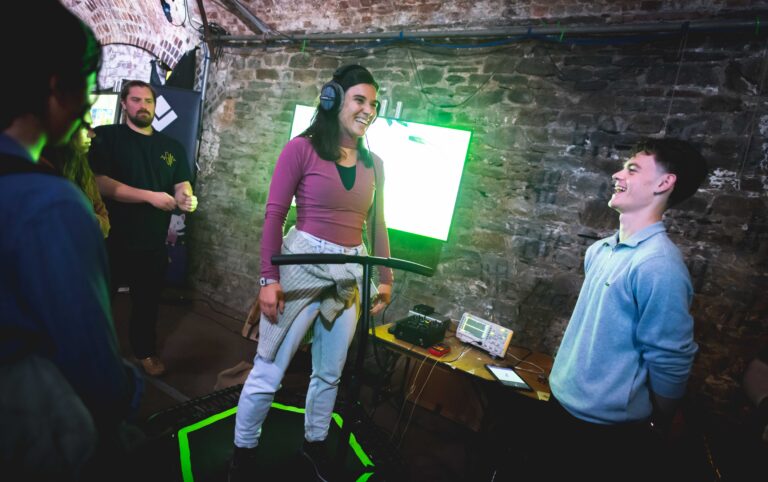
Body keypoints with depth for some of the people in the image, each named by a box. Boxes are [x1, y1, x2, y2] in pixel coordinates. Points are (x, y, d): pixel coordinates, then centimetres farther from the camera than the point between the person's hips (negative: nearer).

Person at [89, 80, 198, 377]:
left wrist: (186, 199, -20)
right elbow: (100, 182, -14)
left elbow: (182, 185, 4)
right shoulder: (106, 137, -3)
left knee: (148, 302, 16)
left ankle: (145, 352, 34)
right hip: (111, 239, -3)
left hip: (153, 242, 3)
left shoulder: (172, 147, 10)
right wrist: (150, 196, -19)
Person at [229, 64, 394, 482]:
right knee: (268, 372, 6)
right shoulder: (302, 149, -7)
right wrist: (268, 278, -13)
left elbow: (376, 226, 11)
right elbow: (274, 216, -9)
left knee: (330, 373, 18)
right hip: (301, 267, -5)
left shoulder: (374, 164, 7)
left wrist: (386, 278, 12)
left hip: (350, 274, 5)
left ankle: (314, 443, 41)